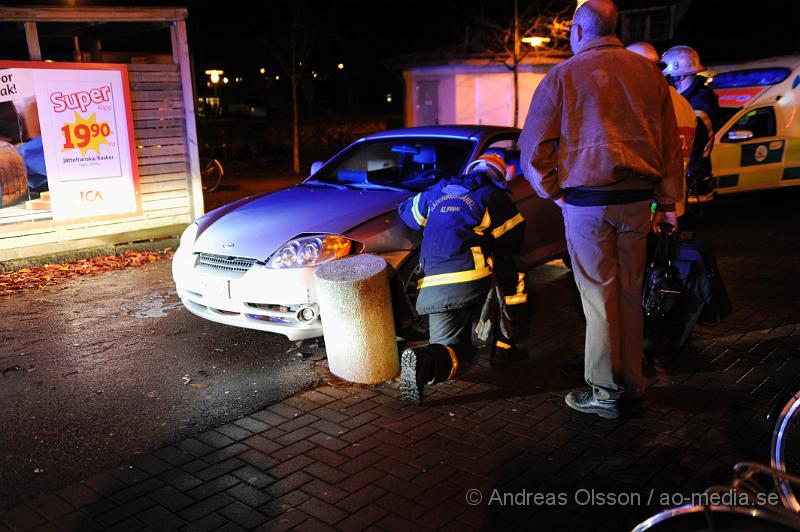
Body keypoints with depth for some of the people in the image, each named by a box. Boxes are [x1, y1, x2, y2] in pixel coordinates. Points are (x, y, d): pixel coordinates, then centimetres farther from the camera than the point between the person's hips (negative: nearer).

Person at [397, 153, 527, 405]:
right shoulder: (493, 196, 12)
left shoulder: (437, 192, 25)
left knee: (448, 345, 17)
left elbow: (406, 211, 39)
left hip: (432, 287, 5)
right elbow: (512, 242, 14)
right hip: (470, 280, -5)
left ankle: (422, 360, -12)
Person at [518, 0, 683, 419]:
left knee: (598, 298, 1)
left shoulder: (563, 75, -2)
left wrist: (554, 192, 4)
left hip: (587, 202, -4)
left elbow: (532, 148, -5)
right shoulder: (648, 73, 9)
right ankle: (631, 381, 24)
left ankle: (603, 393, 9)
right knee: (629, 294, 13)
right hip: (638, 199, 4)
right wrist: (668, 201, 16)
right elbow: (671, 144, 11)